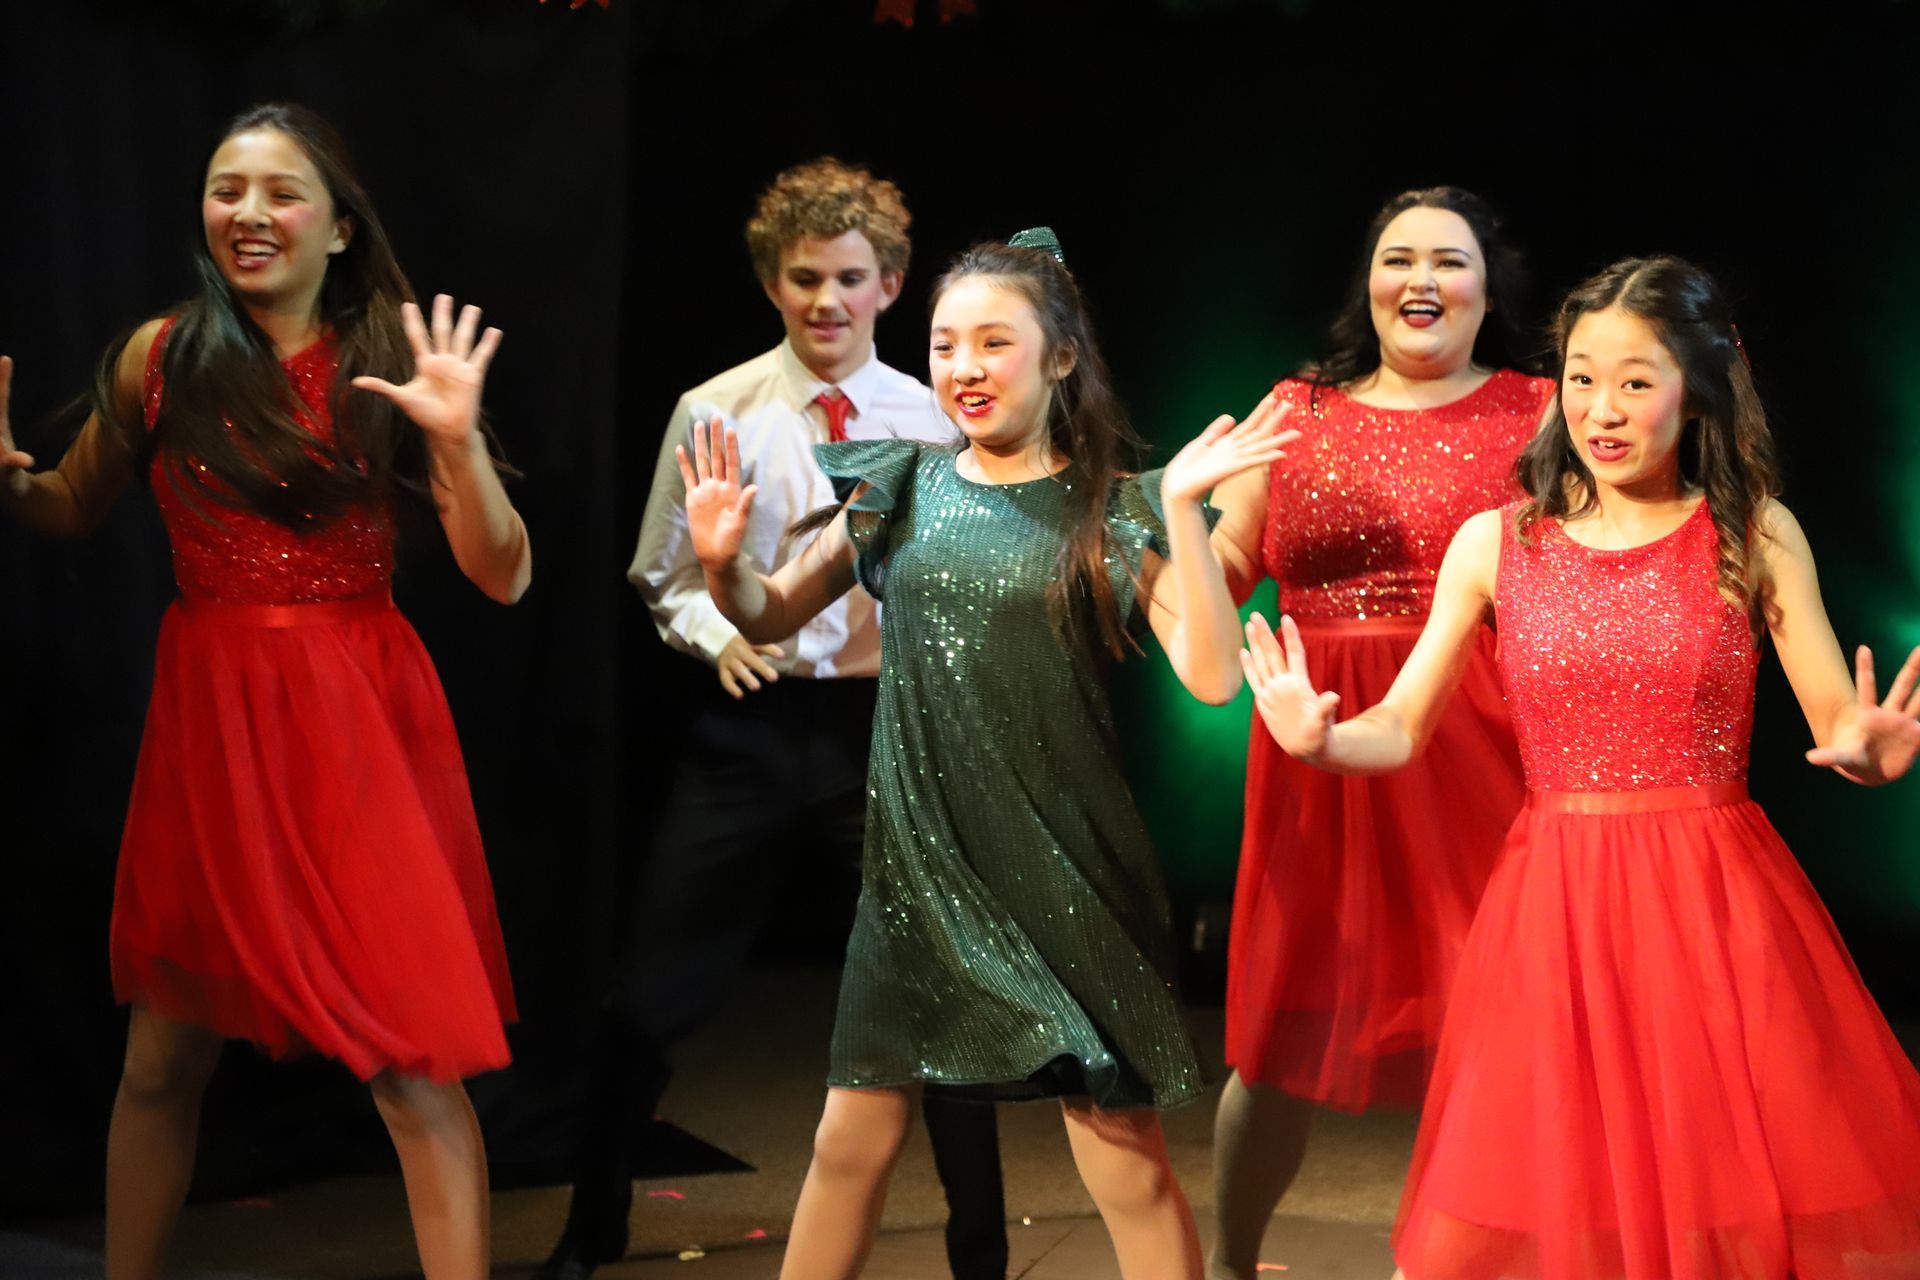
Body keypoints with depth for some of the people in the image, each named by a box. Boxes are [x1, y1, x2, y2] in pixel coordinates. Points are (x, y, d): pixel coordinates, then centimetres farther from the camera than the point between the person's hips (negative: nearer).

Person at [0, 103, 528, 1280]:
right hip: (211, 719, 2)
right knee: (164, 1057, 11)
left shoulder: (392, 363, -1)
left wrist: (461, 441, -19)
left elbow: (504, 578, -4)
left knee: (412, 1067, -7)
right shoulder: (162, 359, 3)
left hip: (361, 724, -2)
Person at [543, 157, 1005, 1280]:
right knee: (652, 1005, 5)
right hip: (755, 728, 0)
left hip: (889, 726, 1)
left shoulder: (934, 423, -1)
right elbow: (664, 576, 6)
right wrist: (716, 633, -12)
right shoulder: (715, 415, -3)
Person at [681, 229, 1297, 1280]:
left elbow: (1211, 676, -14)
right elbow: (771, 618, 14)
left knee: (1126, 1155, 2)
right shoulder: (900, 491, 4)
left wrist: (1181, 508, -21)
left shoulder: (1112, 514, -4)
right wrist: (722, 562, -8)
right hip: (915, 862, 3)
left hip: (1064, 871, -3)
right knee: (854, 1136, 9)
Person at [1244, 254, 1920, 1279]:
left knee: (1738, 1190, 2)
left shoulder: (1756, 534, 0)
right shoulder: (1494, 544, 3)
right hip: (1553, 911, 1)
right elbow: (1399, 732, 4)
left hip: (1717, 909, -1)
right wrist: (1318, 740, -17)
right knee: (1548, 1193, 6)